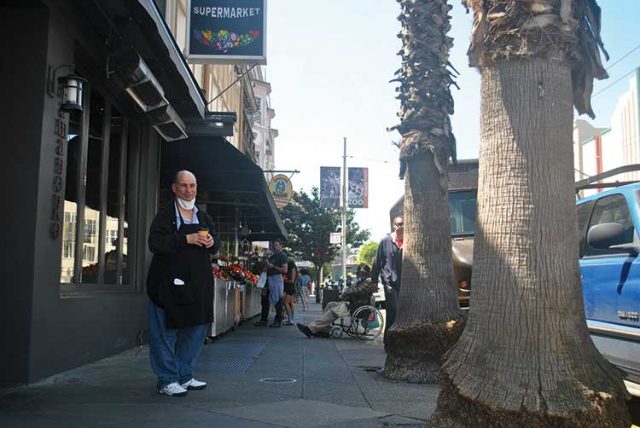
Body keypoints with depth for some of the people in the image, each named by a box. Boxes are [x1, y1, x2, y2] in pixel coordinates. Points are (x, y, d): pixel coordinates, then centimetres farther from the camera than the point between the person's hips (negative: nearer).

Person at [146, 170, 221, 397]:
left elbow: (215, 244, 20)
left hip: (198, 284, 7)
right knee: (166, 332, -1)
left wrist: (212, 242, -3)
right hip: (170, 282, -6)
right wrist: (187, 239, -20)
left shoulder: (203, 216, 15)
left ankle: (185, 376, 25)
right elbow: (155, 242, -15)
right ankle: (167, 380, 10)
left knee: (195, 331, 12)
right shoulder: (166, 213, -3)